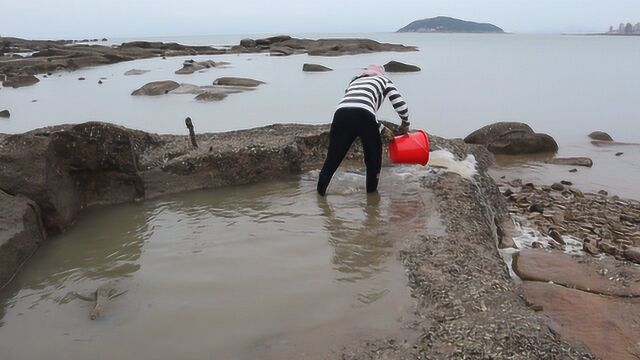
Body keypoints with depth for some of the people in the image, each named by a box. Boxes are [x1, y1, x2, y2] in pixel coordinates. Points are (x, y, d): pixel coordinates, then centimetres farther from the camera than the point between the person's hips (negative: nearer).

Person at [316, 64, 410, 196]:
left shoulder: (354, 81, 39)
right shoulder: (384, 80, 28)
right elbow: (400, 105, 19)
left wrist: (382, 128, 49)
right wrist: (405, 123, 37)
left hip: (341, 114, 3)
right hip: (363, 115, -3)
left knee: (334, 155, 12)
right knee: (374, 152, 19)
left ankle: (320, 190, 15)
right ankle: (371, 189, 28)